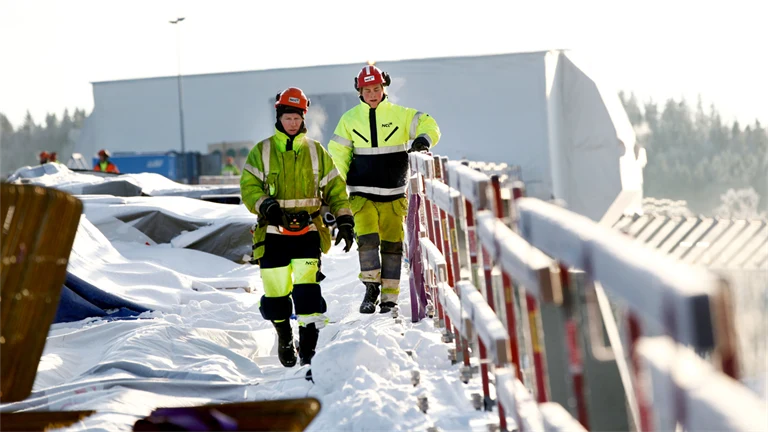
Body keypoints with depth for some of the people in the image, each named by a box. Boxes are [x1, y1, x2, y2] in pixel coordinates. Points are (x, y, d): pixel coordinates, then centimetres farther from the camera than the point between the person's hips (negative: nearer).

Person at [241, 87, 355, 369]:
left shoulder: (316, 152, 10)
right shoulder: (261, 152, 6)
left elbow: (335, 188, 13)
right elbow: (249, 187, -1)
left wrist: (344, 221, 3)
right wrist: (268, 206, -19)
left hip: (307, 232, 0)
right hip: (273, 234, 0)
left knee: (307, 290, -16)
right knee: (276, 294, 3)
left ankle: (308, 353, -16)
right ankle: (284, 336, 33)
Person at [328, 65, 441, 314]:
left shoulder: (400, 115, 4)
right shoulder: (349, 120, 6)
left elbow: (429, 125, 4)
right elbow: (337, 155, 7)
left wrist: (424, 138, -19)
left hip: (394, 194, 0)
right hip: (362, 194, 0)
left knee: (392, 244, 1)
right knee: (367, 238, -16)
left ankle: (390, 296, 8)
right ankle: (371, 289, -4)